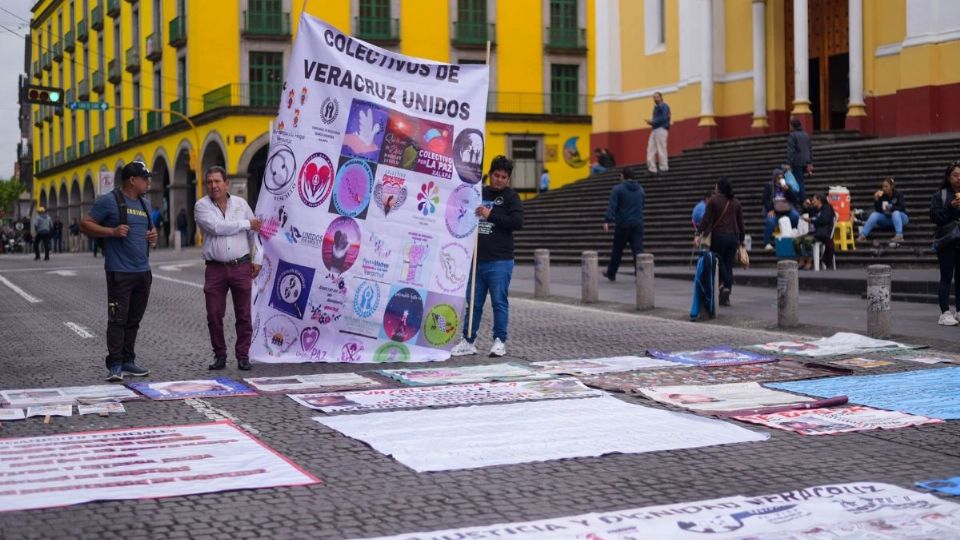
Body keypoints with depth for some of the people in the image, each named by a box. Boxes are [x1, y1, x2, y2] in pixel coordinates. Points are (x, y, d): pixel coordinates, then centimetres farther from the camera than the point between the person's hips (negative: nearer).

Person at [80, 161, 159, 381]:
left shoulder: (144, 204, 17)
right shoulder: (109, 201, -4)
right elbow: (85, 224, -5)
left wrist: (153, 236, 9)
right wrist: (112, 232, -18)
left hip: (143, 271, 7)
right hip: (120, 272, -7)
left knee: (134, 320, 10)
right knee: (117, 319, -8)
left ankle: (128, 361, 17)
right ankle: (115, 365, -7)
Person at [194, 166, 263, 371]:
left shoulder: (241, 203, 8)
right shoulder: (202, 206, 0)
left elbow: (254, 232, 13)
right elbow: (216, 227, -16)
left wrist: (257, 259, 8)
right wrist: (246, 224, -9)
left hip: (241, 267, 1)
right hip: (215, 268, -1)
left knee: (243, 314, 2)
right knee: (214, 314, 0)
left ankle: (243, 355, 11)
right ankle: (219, 355, 13)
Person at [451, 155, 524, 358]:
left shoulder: (511, 197, 2)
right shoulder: (479, 193, 15)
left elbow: (517, 222, -12)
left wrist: (490, 215, -13)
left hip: (500, 261, -5)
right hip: (477, 259, 5)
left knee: (499, 301, -1)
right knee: (473, 302, 7)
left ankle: (499, 341, 6)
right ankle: (468, 341, 14)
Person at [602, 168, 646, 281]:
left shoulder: (618, 189, -6)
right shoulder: (640, 189, 12)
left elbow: (612, 206, -16)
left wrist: (607, 221, -22)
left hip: (623, 224, -4)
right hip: (638, 224, 4)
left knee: (617, 250, 10)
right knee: (638, 250, -1)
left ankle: (611, 273, 22)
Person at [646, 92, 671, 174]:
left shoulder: (664, 106, -5)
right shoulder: (656, 107, 22)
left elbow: (663, 118, -16)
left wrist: (653, 122, -14)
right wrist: (651, 122, 3)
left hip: (661, 129, -9)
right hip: (654, 130, 9)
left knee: (661, 149, -7)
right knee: (650, 149, 2)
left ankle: (664, 168, -3)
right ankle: (652, 168, 2)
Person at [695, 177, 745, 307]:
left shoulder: (714, 200, -3)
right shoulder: (736, 202, 10)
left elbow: (706, 219, -9)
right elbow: (740, 223, 13)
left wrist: (698, 234, -8)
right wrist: (741, 240, 21)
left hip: (718, 236, -4)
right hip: (733, 237, 4)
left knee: (717, 262, 8)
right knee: (728, 266, 6)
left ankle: (721, 284, -17)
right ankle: (726, 297, 2)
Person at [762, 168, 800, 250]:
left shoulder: (786, 186, 13)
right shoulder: (769, 186, 6)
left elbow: (794, 198, 4)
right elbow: (766, 199, -2)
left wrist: (787, 190, -12)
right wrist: (770, 210, -15)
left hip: (787, 209, 3)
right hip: (774, 210, -3)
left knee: (795, 216, -25)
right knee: (770, 221, -31)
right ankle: (767, 243, -23)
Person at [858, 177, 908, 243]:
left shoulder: (898, 195, -12)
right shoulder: (882, 196, -4)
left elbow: (902, 208, -22)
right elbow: (878, 210, -9)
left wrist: (891, 207, -37)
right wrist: (876, 199, -24)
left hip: (900, 217, -3)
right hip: (887, 219, 3)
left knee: (895, 213, -35)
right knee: (874, 214, -21)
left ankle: (899, 235, -49)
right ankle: (862, 235, -32)